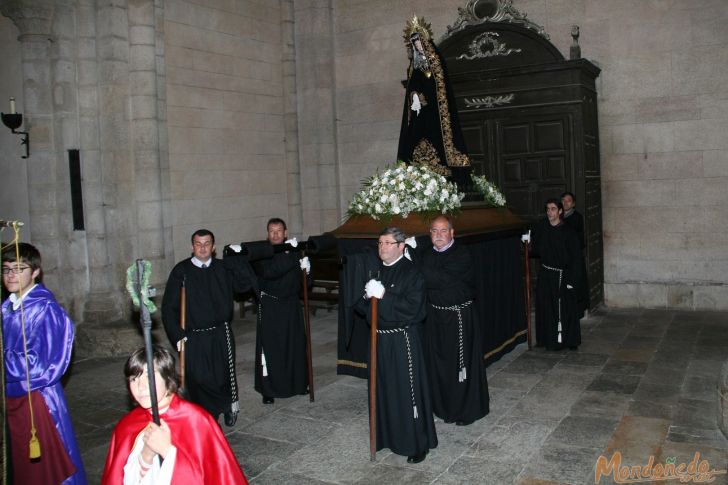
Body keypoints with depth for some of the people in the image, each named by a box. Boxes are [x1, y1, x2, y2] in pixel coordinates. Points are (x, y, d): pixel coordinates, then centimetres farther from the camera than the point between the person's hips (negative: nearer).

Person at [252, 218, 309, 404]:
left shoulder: (295, 251, 3)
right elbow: (268, 271, -27)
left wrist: (306, 269, -15)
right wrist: (288, 255, -32)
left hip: (291, 305, 3)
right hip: (269, 307, -3)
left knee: (295, 345, 11)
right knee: (270, 347, 0)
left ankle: (297, 383, 28)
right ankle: (268, 390, 12)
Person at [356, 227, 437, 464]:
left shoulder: (411, 272, -10)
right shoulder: (376, 270, 9)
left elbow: (412, 307, -20)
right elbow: (361, 306, 14)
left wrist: (383, 295, -22)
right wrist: (367, 296, -9)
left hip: (403, 340, -6)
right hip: (380, 338, 6)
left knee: (408, 390, 0)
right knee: (384, 389, 14)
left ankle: (417, 444, 14)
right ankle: (389, 435, 30)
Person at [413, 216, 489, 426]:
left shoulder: (462, 254, -14)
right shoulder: (425, 254, 7)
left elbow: (442, 279, -26)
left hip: (459, 316, -5)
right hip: (435, 315, 6)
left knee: (461, 363, 3)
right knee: (438, 363, 12)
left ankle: (466, 410, 19)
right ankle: (445, 407, 28)